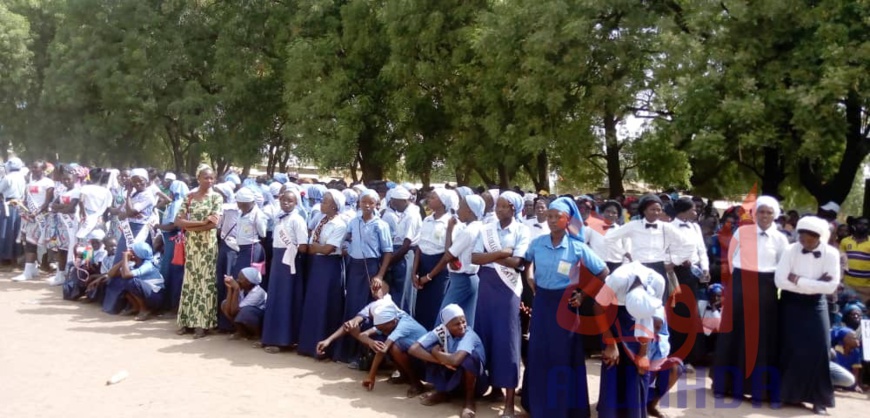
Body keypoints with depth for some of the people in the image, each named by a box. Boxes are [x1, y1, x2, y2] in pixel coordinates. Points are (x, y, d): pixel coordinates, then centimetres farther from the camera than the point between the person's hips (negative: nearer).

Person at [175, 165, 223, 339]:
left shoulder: (216, 197, -2)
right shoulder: (190, 196, 7)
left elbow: (214, 223, -13)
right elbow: (179, 221, -2)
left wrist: (190, 226, -10)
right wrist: (202, 222, -14)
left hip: (208, 244, -3)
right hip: (191, 244, 3)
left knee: (205, 281, 0)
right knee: (189, 279, 6)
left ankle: (202, 323, 4)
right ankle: (187, 320, 13)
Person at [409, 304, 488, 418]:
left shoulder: (469, 335, -28)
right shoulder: (440, 331, -15)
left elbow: (455, 360, -45)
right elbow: (413, 349, -24)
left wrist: (436, 353, -26)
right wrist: (442, 361, -31)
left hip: (476, 382, -4)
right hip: (453, 377, 4)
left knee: (469, 356, -34)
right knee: (431, 350, -16)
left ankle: (469, 400, -13)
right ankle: (442, 392, 2)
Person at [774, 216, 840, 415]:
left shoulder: (831, 254, -10)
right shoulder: (791, 250, -12)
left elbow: (831, 286, -18)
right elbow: (780, 280, -20)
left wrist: (798, 281, -20)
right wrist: (815, 283, -20)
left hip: (816, 305, 1)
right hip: (791, 303, -1)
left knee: (818, 349, -3)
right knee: (789, 348, 1)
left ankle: (819, 398, 8)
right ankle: (785, 393, 15)